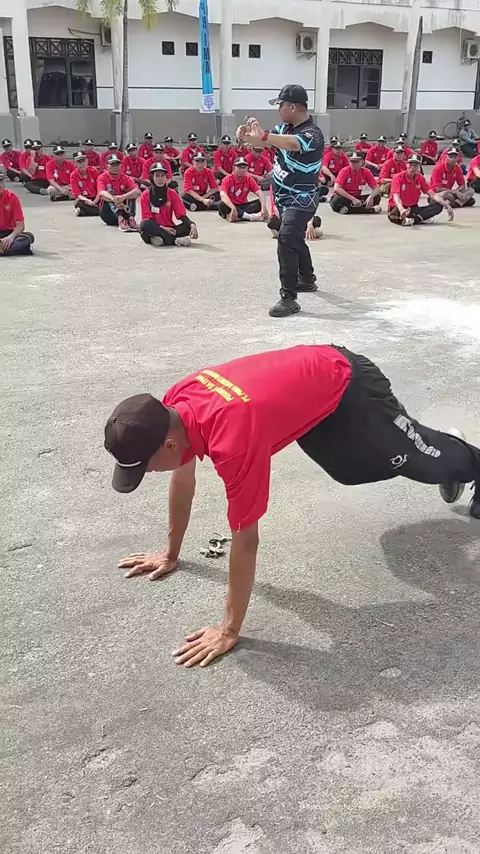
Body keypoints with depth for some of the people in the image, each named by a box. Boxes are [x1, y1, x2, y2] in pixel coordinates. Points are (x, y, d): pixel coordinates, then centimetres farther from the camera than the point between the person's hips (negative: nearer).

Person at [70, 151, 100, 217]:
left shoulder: (94, 170, -5)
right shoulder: (73, 175, -6)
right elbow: (77, 194, -9)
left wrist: (95, 202, -17)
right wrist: (87, 200, -28)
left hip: (96, 198, 1)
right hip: (84, 199, -1)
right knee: (79, 203, -37)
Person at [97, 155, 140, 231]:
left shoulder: (125, 178, 0)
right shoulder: (102, 177, -4)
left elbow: (137, 192, -20)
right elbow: (102, 193, -26)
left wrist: (123, 197, -41)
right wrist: (114, 200, -48)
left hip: (124, 210, 2)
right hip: (107, 213, -2)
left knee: (130, 194, -16)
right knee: (110, 192, -25)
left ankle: (131, 219, -41)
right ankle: (120, 220, -50)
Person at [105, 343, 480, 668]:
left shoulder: (232, 439, -43)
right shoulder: (174, 405, -19)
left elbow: (245, 540, -35)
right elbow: (183, 480, 0)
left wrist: (229, 631, -26)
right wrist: (170, 553, 9)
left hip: (348, 388, -8)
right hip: (317, 372, 8)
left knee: (417, 458, 20)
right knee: (358, 470, 32)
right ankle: (448, 444, 60)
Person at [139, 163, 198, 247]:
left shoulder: (172, 193, 4)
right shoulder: (145, 195, -2)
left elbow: (182, 215, -3)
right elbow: (147, 219, -8)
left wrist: (192, 225, -24)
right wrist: (163, 228, -22)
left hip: (169, 229, 2)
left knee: (189, 226, -21)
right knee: (144, 224, -36)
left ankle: (163, 239, -33)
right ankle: (175, 240, -34)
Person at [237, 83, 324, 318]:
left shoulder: (312, 134, -22)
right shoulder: (285, 127, 4)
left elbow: (292, 144, -43)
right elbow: (263, 142, 8)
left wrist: (263, 135, -57)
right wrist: (247, 136, -15)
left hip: (301, 200, -10)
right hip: (285, 198, 10)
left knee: (286, 242, -23)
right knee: (295, 240, 24)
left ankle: (289, 298, -22)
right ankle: (307, 279, 45)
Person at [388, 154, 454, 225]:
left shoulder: (420, 178, 4)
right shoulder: (398, 178, -12)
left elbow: (432, 194, 0)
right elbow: (396, 197, -28)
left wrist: (447, 205, -16)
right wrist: (402, 209, -50)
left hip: (413, 208, 6)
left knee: (438, 206, -14)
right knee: (397, 211, -43)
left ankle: (415, 219, -33)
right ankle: (421, 218, -25)